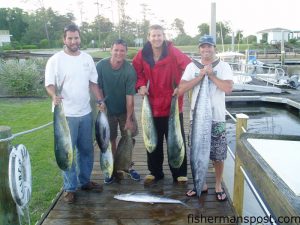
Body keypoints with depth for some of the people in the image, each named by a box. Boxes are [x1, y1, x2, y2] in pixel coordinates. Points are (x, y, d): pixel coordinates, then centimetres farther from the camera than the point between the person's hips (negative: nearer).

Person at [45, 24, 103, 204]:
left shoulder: (87, 58, 7)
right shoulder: (56, 60, -7)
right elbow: (49, 84, -9)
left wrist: (101, 101, 1)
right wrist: (54, 95, -31)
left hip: (86, 113, 5)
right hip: (66, 114, -4)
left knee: (87, 149, 15)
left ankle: (85, 181, 32)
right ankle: (70, 188, 18)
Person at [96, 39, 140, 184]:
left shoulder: (129, 70, -20)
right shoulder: (101, 66, -17)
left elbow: (130, 97, -22)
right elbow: (98, 88, -6)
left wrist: (129, 119, -23)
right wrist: (101, 104, -9)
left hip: (125, 110, 0)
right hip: (108, 109, 1)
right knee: (110, 140, 9)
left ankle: (128, 166, 25)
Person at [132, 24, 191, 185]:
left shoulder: (173, 52, -13)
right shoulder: (143, 54, -2)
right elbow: (136, 71, 10)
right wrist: (141, 85, -5)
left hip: (173, 105, -3)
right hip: (153, 104, 3)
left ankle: (179, 173, 23)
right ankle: (155, 172, 30)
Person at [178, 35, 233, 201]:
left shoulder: (223, 66, 0)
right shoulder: (192, 66, 4)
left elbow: (228, 88, -15)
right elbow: (181, 89, -7)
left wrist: (211, 75, -12)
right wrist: (201, 75, -12)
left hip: (216, 118, -2)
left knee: (218, 155, 6)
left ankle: (218, 185, 26)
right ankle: (201, 184, 30)